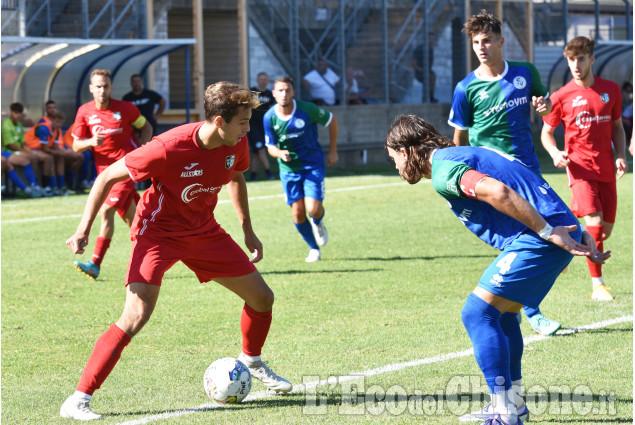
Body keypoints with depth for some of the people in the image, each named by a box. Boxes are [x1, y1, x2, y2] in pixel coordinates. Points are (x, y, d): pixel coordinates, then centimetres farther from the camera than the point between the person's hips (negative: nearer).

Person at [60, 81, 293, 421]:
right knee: (136, 316, -24)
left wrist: (247, 230, 17)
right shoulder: (169, 149, -30)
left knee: (262, 297, 8)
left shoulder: (236, 145, -11)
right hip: (158, 231, -6)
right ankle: (79, 399, -19)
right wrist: (84, 229, -19)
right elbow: (107, 177, -18)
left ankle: (251, 362, 39)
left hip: (203, 231, 7)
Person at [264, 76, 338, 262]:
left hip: (313, 165, -2)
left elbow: (332, 120, 0)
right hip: (289, 169, 2)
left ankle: (318, 223, 22)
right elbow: (271, 146, 0)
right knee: (298, 213, -1)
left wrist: (332, 151, 3)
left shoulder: (307, 109, -16)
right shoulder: (269, 117, -9)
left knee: (313, 209, -16)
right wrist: (280, 153, -25)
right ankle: (314, 248, 22)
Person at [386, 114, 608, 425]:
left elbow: (498, 192, -24)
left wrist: (549, 233, -21)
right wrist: (578, 233, 20)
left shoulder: (443, 171, -7)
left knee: (478, 313, -7)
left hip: (537, 239, -10)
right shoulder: (460, 156, 25)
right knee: (501, 313, 23)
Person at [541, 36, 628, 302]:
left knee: (606, 228, 5)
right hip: (580, 167, -4)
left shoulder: (611, 90, 7)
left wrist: (621, 156, 2)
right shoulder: (561, 97, -2)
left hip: (606, 168, 4)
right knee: (595, 221, -19)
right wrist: (555, 153, -12)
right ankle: (597, 285, -13)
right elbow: (546, 132, 7)